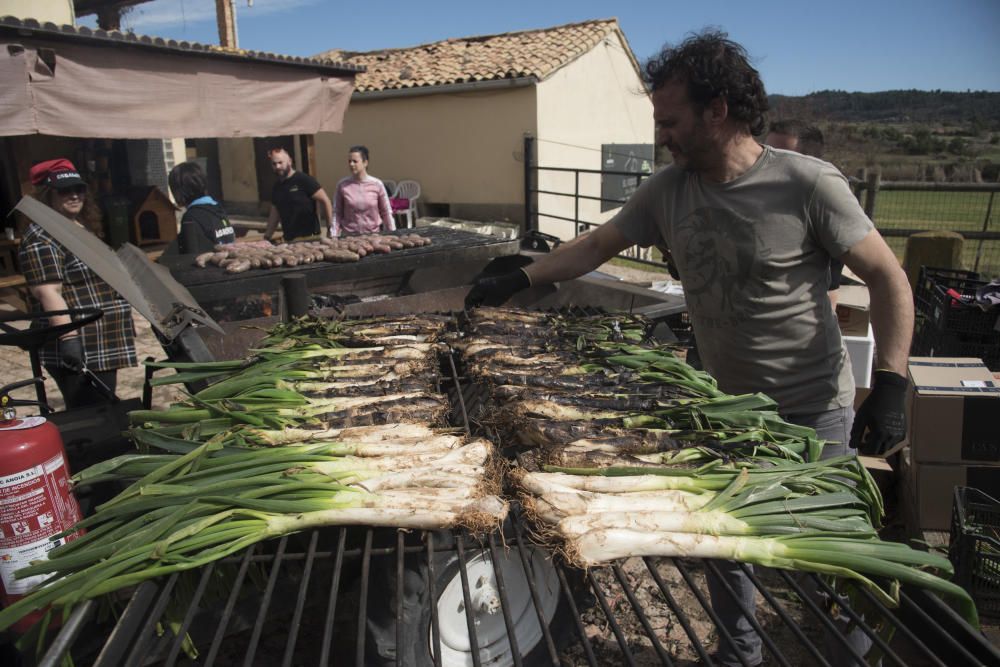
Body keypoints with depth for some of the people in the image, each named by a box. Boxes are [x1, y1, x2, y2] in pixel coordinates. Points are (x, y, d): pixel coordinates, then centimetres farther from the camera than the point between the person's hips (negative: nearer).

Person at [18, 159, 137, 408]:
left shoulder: (82, 229, 17)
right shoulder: (42, 239, -12)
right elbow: (48, 293, -21)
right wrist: (68, 338, -29)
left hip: (103, 348, 10)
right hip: (78, 352, -9)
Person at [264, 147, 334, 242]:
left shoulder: (304, 180, -8)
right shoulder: (276, 188, 12)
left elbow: (325, 201, -12)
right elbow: (274, 215, 17)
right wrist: (266, 238, 11)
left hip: (309, 238, -6)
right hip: (288, 240, 6)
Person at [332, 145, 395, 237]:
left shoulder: (377, 184, -6)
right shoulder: (342, 185, -4)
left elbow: (386, 213, 1)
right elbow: (337, 213, 0)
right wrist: (333, 236, -7)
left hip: (373, 235, 0)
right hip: (349, 235, 0)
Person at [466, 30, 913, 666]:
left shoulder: (808, 184, -17)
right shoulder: (668, 190, -3)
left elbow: (889, 279, -11)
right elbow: (597, 244, 7)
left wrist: (891, 386, -17)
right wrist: (518, 280, 3)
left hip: (813, 411, -4)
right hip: (726, 403, 5)